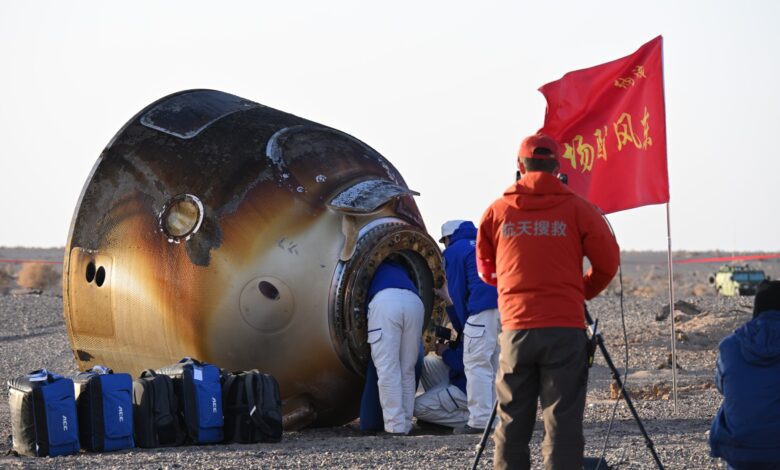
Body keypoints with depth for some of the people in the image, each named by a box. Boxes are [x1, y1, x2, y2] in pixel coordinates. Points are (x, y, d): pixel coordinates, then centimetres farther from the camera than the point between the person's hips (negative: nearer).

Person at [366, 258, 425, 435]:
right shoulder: (399, 268, 42)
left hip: (385, 301, -3)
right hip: (415, 302, 4)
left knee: (388, 369, -4)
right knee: (407, 370, 12)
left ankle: (395, 426, -9)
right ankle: (406, 425, 8)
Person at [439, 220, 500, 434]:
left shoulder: (453, 251, 10)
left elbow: (456, 292, 8)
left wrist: (464, 324, 16)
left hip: (484, 308, -7)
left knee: (477, 364, -3)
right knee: (499, 364, 13)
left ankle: (480, 420, -8)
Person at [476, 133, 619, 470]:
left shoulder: (497, 211, 7)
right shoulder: (577, 209, 1)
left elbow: (485, 268, 19)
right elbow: (607, 263, 4)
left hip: (515, 328, 2)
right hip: (565, 327, -2)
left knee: (512, 423, 9)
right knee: (563, 422, -2)